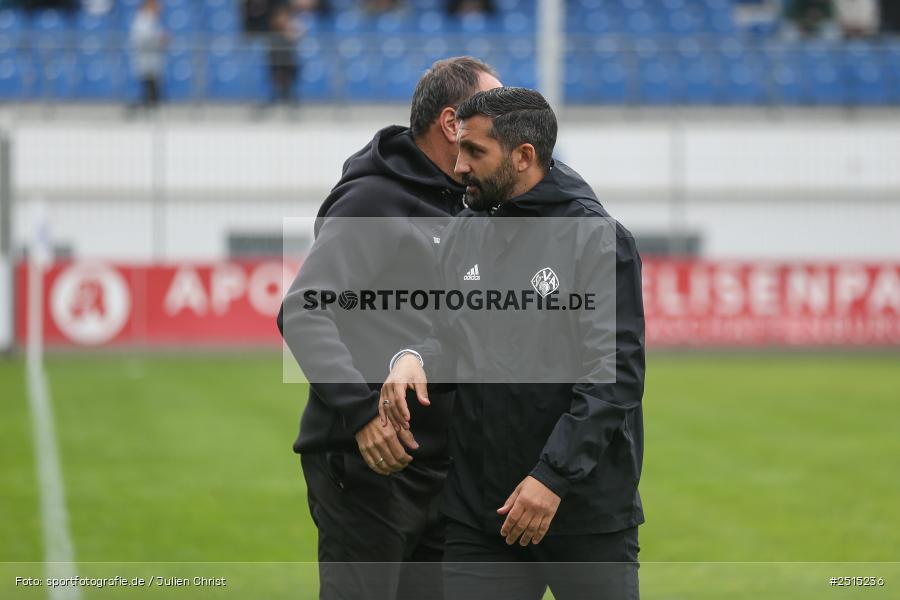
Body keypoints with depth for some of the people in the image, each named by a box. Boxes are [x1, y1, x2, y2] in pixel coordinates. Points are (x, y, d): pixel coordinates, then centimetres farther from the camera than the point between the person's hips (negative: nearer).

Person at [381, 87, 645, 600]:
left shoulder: (597, 240, -9)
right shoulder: (464, 234, 9)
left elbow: (613, 375, -14)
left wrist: (552, 477, -21)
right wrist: (413, 359, -6)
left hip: (587, 510, -5)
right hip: (477, 511, 5)